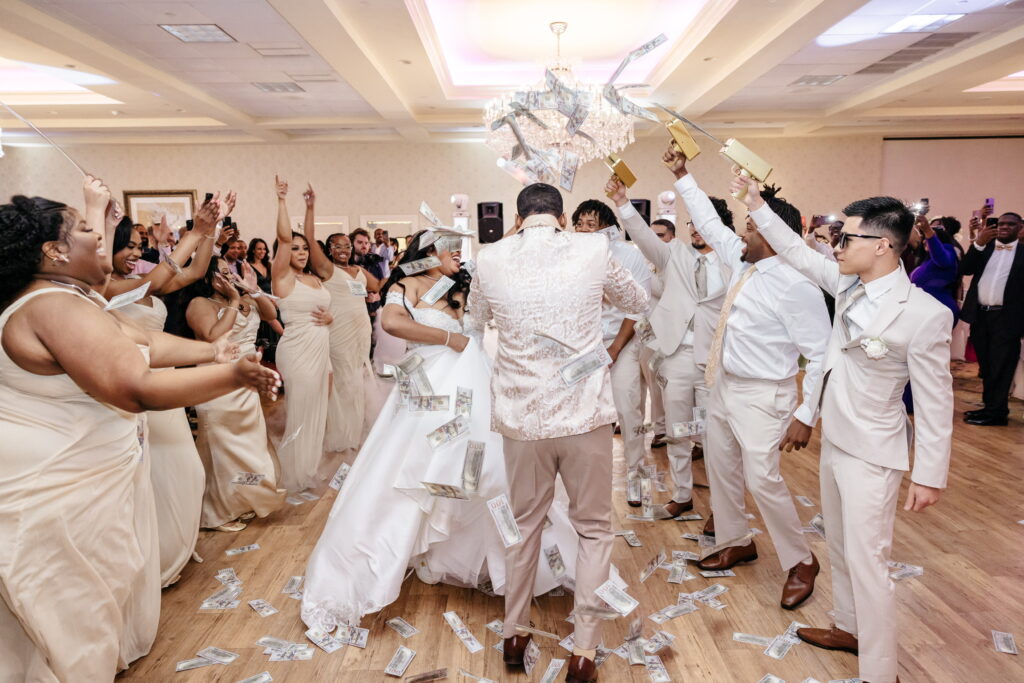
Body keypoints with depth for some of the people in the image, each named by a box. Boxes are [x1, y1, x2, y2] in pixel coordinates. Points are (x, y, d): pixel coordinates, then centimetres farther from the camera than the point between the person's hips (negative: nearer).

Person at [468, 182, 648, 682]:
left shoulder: (490, 258, -4)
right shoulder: (593, 250, -6)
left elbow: (477, 321, 16)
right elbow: (638, 303, 12)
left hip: (520, 416, 2)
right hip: (584, 413, -1)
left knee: (524, 523, 22)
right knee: (594, 528, 16)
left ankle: (515, 633, 35)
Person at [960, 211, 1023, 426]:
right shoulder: (984, 247, 12)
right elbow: (965, 270, -2)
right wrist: (978, 243, -12)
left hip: (1006, 318, -4)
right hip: (980, 314, 4)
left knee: (1000, 368, 0)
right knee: (986, 367, 11)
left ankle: (995, 413, 6)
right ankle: (990, 408, 20)